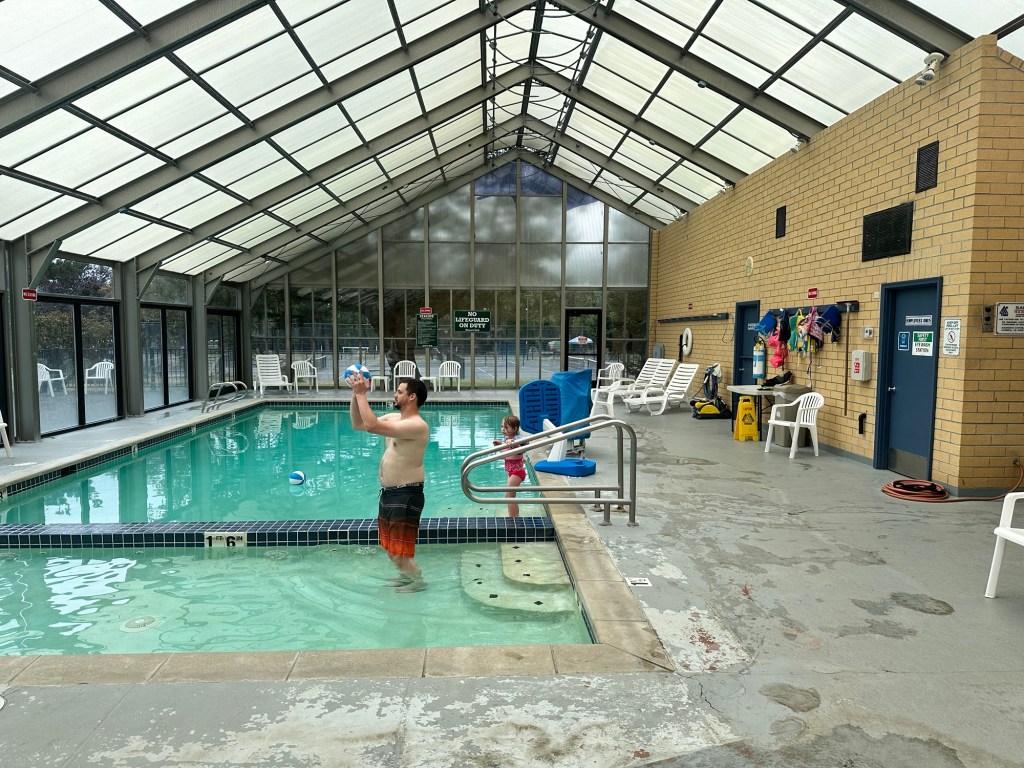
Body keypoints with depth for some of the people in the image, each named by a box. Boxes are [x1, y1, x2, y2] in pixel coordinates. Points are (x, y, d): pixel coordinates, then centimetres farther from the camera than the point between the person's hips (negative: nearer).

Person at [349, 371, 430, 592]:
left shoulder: (417, 426, -23)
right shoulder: (393, 418, 8)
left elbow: (371, 425, -30)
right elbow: (357, 424, 14)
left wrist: (362, 394, -22)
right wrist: (355, 394, 2)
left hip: (406, 494, -10)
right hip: (388, 492, 10)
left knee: (399, 547, -1)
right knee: (390, 544, 22)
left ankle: (417, 580, 22)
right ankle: (406, 574, 42)